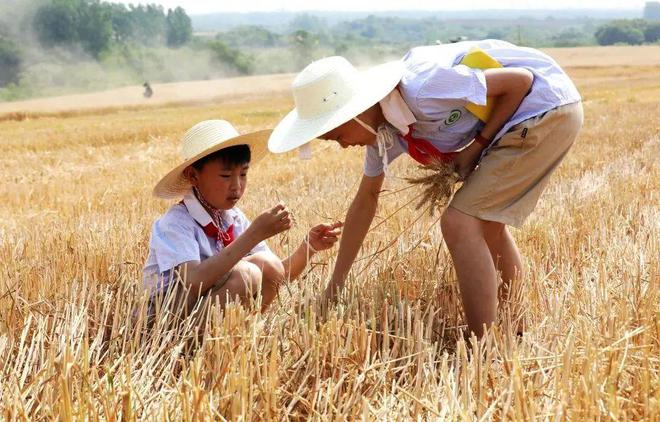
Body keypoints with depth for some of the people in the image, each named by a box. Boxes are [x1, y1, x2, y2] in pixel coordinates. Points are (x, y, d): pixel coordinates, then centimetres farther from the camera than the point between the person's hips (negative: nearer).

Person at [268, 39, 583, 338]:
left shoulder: (421, 92, -29)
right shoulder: (381, 126, 0)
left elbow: (520, 80, -21)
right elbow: (366, 199, 12)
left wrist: (477, 144, -15)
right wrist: (334, 286, 14)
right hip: (521, 121, 10)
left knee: (460, 223, -14)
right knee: (484, 219, 23)